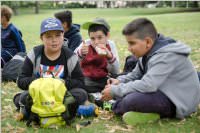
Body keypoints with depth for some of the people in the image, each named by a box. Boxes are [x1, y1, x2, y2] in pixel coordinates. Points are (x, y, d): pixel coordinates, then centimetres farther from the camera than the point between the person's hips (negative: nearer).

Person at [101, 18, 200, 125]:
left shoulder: (166, 56, -25)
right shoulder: (149, 51, 5)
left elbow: (147, 85, -34)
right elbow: (135, 75, 18)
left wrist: (115, 91, -25)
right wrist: (119, 81, -3)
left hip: (179, 101, -10)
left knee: (131, 100, -33)